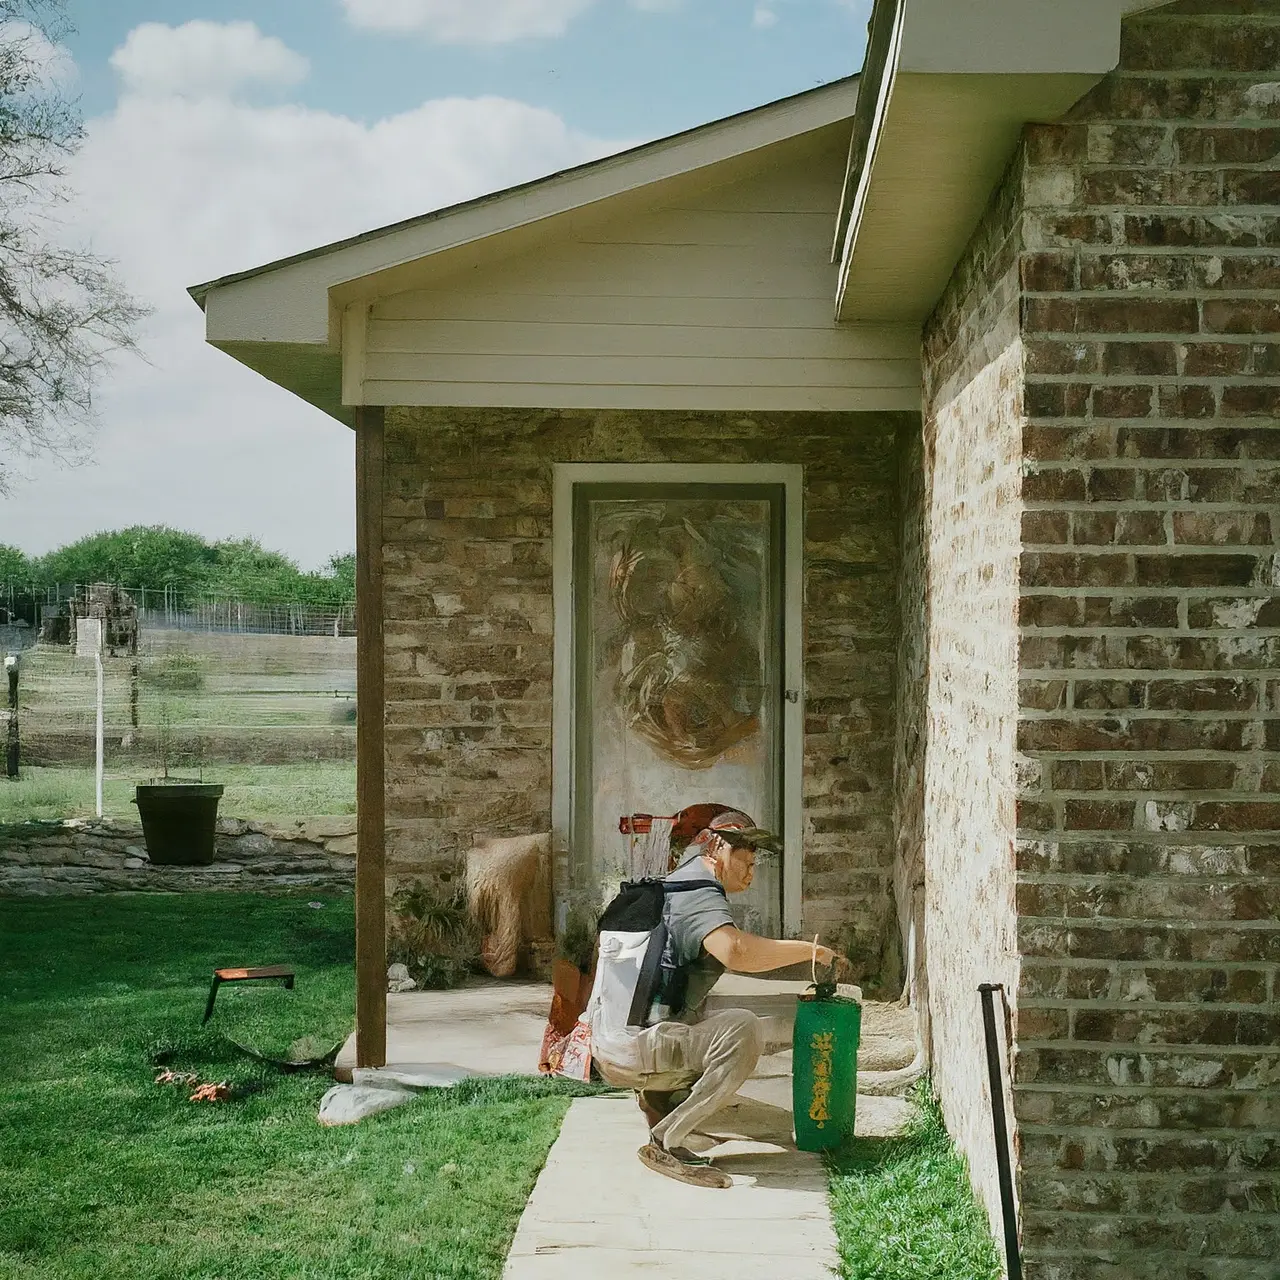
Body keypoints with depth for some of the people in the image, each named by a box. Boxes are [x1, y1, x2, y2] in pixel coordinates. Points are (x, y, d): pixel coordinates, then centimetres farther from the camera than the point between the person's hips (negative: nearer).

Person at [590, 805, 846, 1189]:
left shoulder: (672, 885, 20)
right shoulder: (698, 892, -13)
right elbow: (736, 951, -33)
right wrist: (810, 950, -23)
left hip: (612, 1045, 10)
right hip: (630, 1051, -10)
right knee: (743, 1029, -26)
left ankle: (658, 1095, 11)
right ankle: (665, 1143, -19)